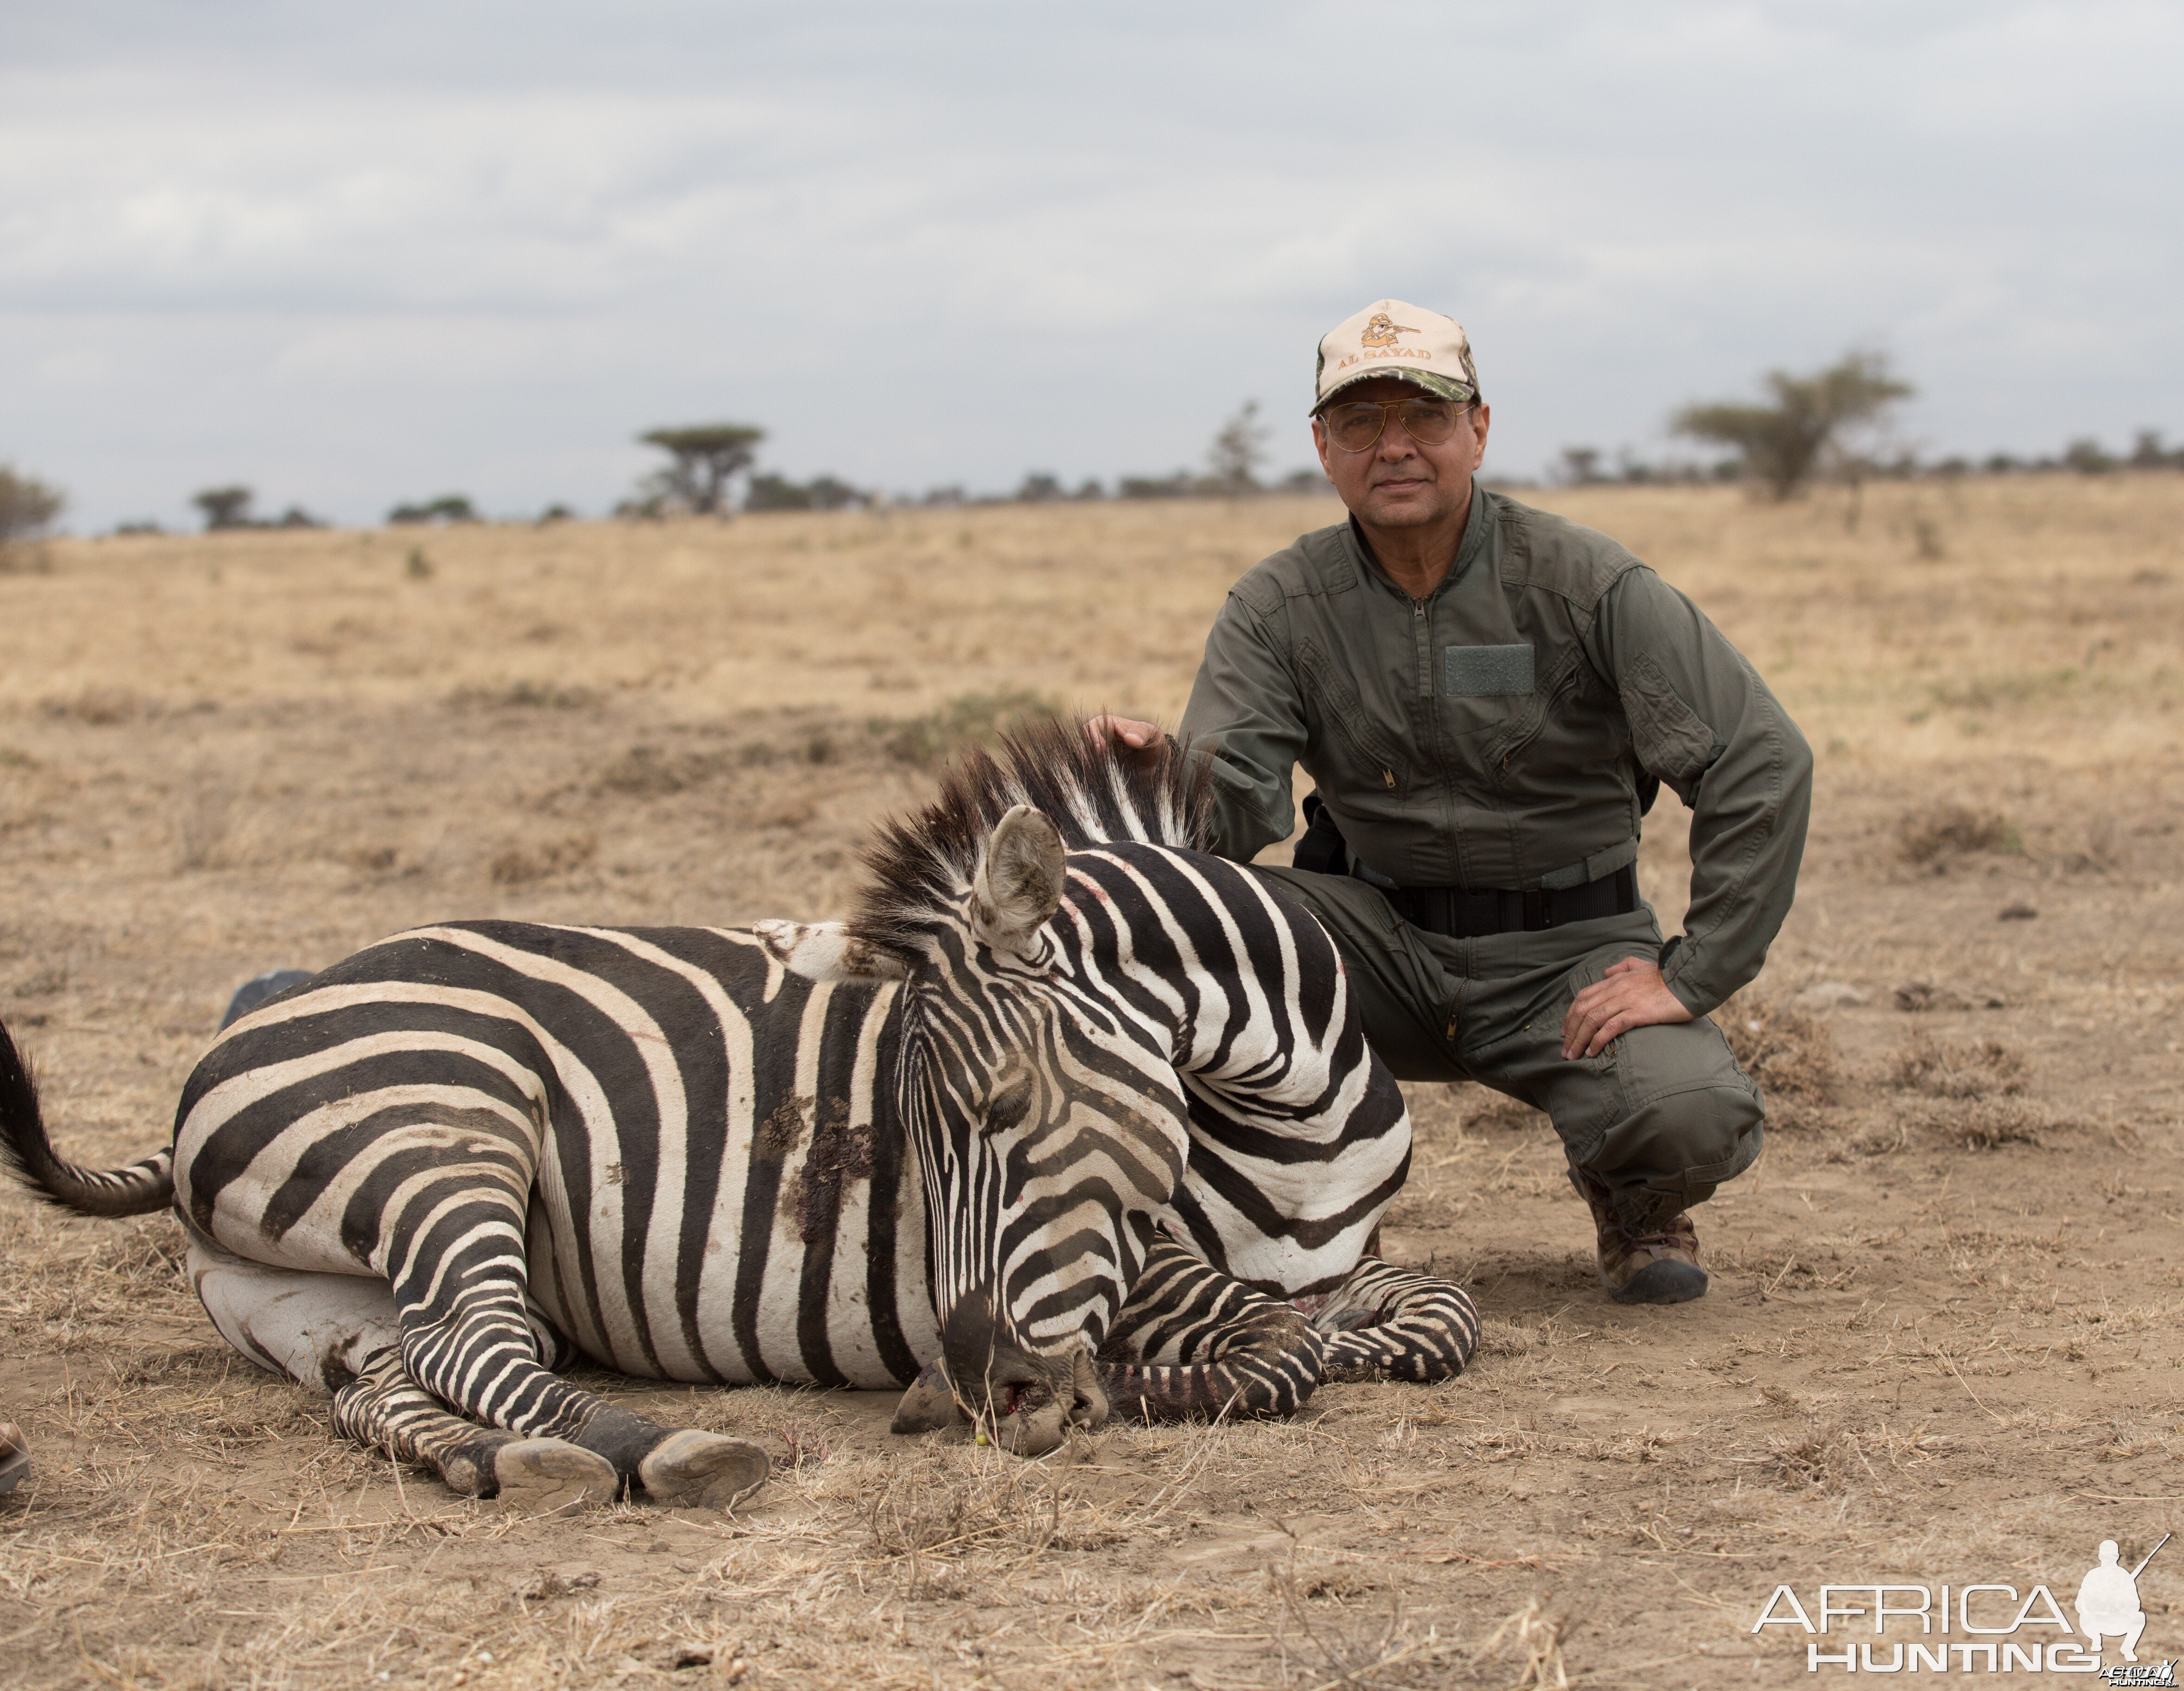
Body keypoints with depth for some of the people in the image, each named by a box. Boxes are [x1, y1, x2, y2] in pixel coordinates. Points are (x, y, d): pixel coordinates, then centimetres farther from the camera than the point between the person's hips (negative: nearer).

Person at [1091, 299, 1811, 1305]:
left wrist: (1693, 978, -21)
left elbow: (1763, 762, -16)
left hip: (1568, 953, -2)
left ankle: (1634, 1203, 11)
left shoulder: (1581, 583, -12)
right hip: (1384, 942, 2)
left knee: (1695, 1118, -30)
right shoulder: (1278, 608, -3)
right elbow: (1233, 803, -16)